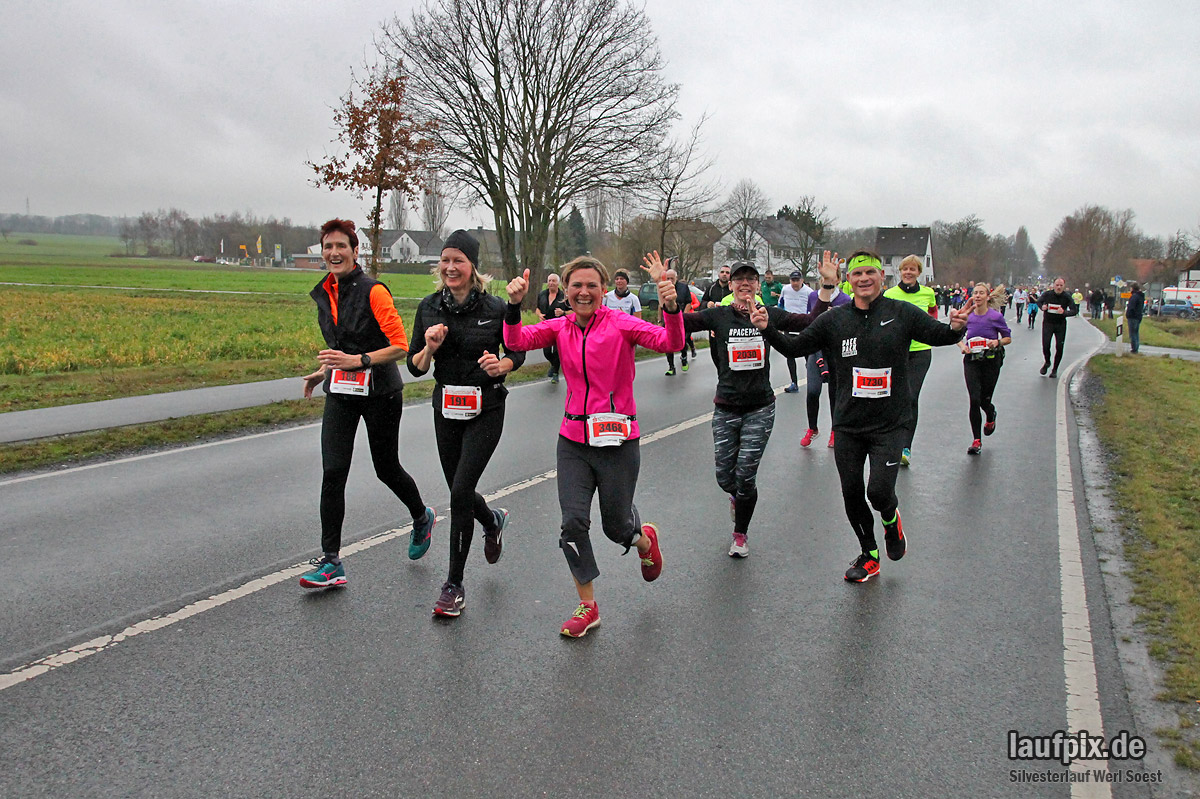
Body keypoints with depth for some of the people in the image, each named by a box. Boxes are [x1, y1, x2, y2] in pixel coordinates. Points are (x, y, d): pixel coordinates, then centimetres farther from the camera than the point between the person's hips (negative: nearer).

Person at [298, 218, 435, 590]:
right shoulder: (324, 294, 9)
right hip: (340, 393, 5)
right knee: (333, 473, -5)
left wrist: (356, 361, -25)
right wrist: (325, 371, 17)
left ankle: (422, 517, 40)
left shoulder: (373, 291, -13)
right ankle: (330, 562, 0)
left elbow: (400, 345, -17)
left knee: (386, 469, 9)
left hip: (379, 392, -5)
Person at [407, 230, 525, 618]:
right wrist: (430, 347, -17)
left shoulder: (494, 308, -9)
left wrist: (500, 365, -17)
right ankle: (493, 520, 52)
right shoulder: (429, 307, 0)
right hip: (446, 408, 4)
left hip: (486, 410, -4)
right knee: (459, 490, 15)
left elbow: (518, 352, 4)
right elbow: (415, 367, 4)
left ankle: (454, 584, 3)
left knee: (461, 491, -12)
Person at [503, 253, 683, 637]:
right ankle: (588, 607, 16)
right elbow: (516, 341, -9)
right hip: (573, 441, 3)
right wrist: (514, 305, -25)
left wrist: (671, 307, -41)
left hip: (617, 442, -3)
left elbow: (671, 343, -23)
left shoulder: (621, 324, -10)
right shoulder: (560, 328, 3)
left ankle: (645, 540, 49)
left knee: (616, 526, 10)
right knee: (573, 522, -3)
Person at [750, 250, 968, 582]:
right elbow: (795, 346, 2)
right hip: (848, 424, 3)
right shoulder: (834, 319, 1)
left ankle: (891, 518, 25)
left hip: (889, 425, -3)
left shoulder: (903, 314, -3)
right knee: (851, 493, 10)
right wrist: (768, 329, -15)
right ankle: (869, 555, 34)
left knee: (879, 491, -14)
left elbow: (938, 335, -4)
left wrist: (955, 327, -26)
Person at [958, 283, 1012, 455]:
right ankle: (976, 441, 0)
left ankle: (991, 416, 46)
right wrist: (962, 346, -7)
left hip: (991, 361, -1)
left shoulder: (996, 317, -8)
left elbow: (1008, 338, 3)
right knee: (974, 400, -9)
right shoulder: (968, 316, -2)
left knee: (984, 400, 5)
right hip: (971, 361, 1)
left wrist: (997, 342, -17)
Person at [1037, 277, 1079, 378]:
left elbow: (1075, 310, -13)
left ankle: (1055, 369, 14)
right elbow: (1039, 301, 12)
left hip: (1061, 325, 0)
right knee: (1045, 346, -9)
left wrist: (1064, 312, -31)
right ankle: (1047, 362, 22)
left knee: (1059, 348, -2)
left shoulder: (1067, 297, -11)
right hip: (1047, 323, 0)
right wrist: (1042, 307, -10)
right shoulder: (1047, 294, -7)